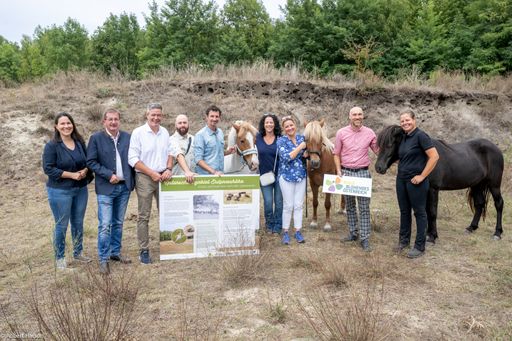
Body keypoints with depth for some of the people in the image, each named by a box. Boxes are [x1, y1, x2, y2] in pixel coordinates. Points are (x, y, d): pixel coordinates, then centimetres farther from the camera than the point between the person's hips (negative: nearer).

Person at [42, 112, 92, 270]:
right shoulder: (52, 146, -10)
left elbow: (87, 161, 13)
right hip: (60, 191, -5)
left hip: (81, 189, 5)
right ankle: (59, 258, 19)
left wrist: (85, 171, -9)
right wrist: (72, 175, -18)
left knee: (78, 223, 15)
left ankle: (78, 252, 31)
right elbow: (48, 168, -13)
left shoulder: (80, 142, 4)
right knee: (61, 225, 4)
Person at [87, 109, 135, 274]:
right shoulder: (96, 138, -4)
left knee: (118, 223, 15)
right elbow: (91, 162, -7)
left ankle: (115, 252, 28)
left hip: (124, 187, 4)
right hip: (106, 188, -4)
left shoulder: (127, 137, 6)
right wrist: (109, 175, -15)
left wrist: (133, 180, 3)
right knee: (105, 225, -5)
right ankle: (103, 259, 6)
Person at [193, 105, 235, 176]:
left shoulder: (220, 132, 9)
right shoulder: (200, 135, -11)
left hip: (220, 174, 6)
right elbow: (198, 160, -16)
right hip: (205, 175, -6)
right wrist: (213, 172, -23)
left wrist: (228, 152, 2)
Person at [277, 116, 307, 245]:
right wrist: (300, 147, -16)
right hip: (287, 176, -4)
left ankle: (298, 231, 16)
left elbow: (306, 154, 16)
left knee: (299, 205, 7)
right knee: (288, 205, 0)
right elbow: (287, 157, -18)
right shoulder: (281, 141, -6)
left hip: (301, 176, 4)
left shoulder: (302, 138, 6)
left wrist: (307, 154, -7)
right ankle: (285, 232, 12)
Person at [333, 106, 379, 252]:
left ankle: (365, 238, 7)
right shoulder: (341, 133, -1)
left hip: (363, 172, -1)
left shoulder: (369, 133, 0)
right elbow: (336, 154, 3)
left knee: (364, 207, 0)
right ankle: (353, 233, 26)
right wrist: (338, 171, -6)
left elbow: (378, 151, 9)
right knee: (349, 206, 12)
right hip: (346, 172, 1)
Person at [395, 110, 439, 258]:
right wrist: (400, 170, 12)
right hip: (401, 179, 7)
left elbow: (434, 157, -20)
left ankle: (420, 246, 14)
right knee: (404, 211, 17)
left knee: (419, 212, 5)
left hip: (415, 181, -7)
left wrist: (422, 176, -18)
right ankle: (404, 240, 32)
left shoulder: (420, 135, -14)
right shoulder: (403, 137, 9)